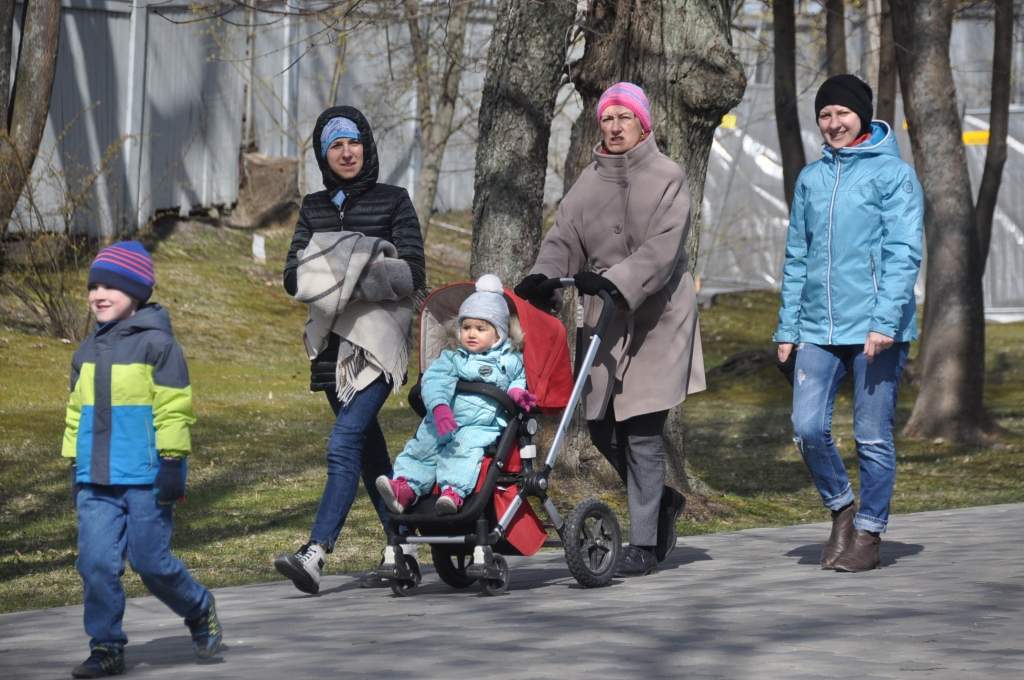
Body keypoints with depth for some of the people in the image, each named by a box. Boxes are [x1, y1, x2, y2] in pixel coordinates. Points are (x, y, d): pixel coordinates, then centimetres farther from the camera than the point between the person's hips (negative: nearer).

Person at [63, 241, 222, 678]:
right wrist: (75, 468, 19)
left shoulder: (157, 344, -6)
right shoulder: (87, 352, 14)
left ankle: (199, 610, 24)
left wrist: (171, 466, -12)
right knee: (96, 563, -2)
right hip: (96, 481, 6)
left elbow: (174, 411, -8)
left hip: (145, 479, -6)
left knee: (151, 562, -2)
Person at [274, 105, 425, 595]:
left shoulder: (393, 201, 2)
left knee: (344, 443, -18)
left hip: (378, 336, -6)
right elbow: (292, 276, 9)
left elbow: (413, 274, -3)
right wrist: (326, 274, -13)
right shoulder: (314, 207, 15)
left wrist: (367, 272, -18)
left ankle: (315, 554, -27)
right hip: (332, 339, 6)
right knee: (368, 447, 12)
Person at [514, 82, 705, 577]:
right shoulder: (590, 182, 11)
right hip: (606, 319, 5)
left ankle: (643, 544, -1)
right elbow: (564, 238, 4)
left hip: (657, 318, -5)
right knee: (601, 426, 4)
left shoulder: (667, 178, -5)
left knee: (643, 430, -8)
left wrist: (615, 281, -29)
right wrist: (543, 277, -16)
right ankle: (661, 501, 29)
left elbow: (661, 250, -16)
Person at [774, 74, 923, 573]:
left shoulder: (894, 174, -2)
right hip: (818, 330, 4)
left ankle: (868, 533, 11)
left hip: (876, 330, -4)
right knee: (808, 427, -5)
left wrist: (885, 321, -19)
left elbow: (903, 253, -9)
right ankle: (840, 507, 17)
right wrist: (788, 327, 11)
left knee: (873, 436, 0)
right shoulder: (810, 179, 14)